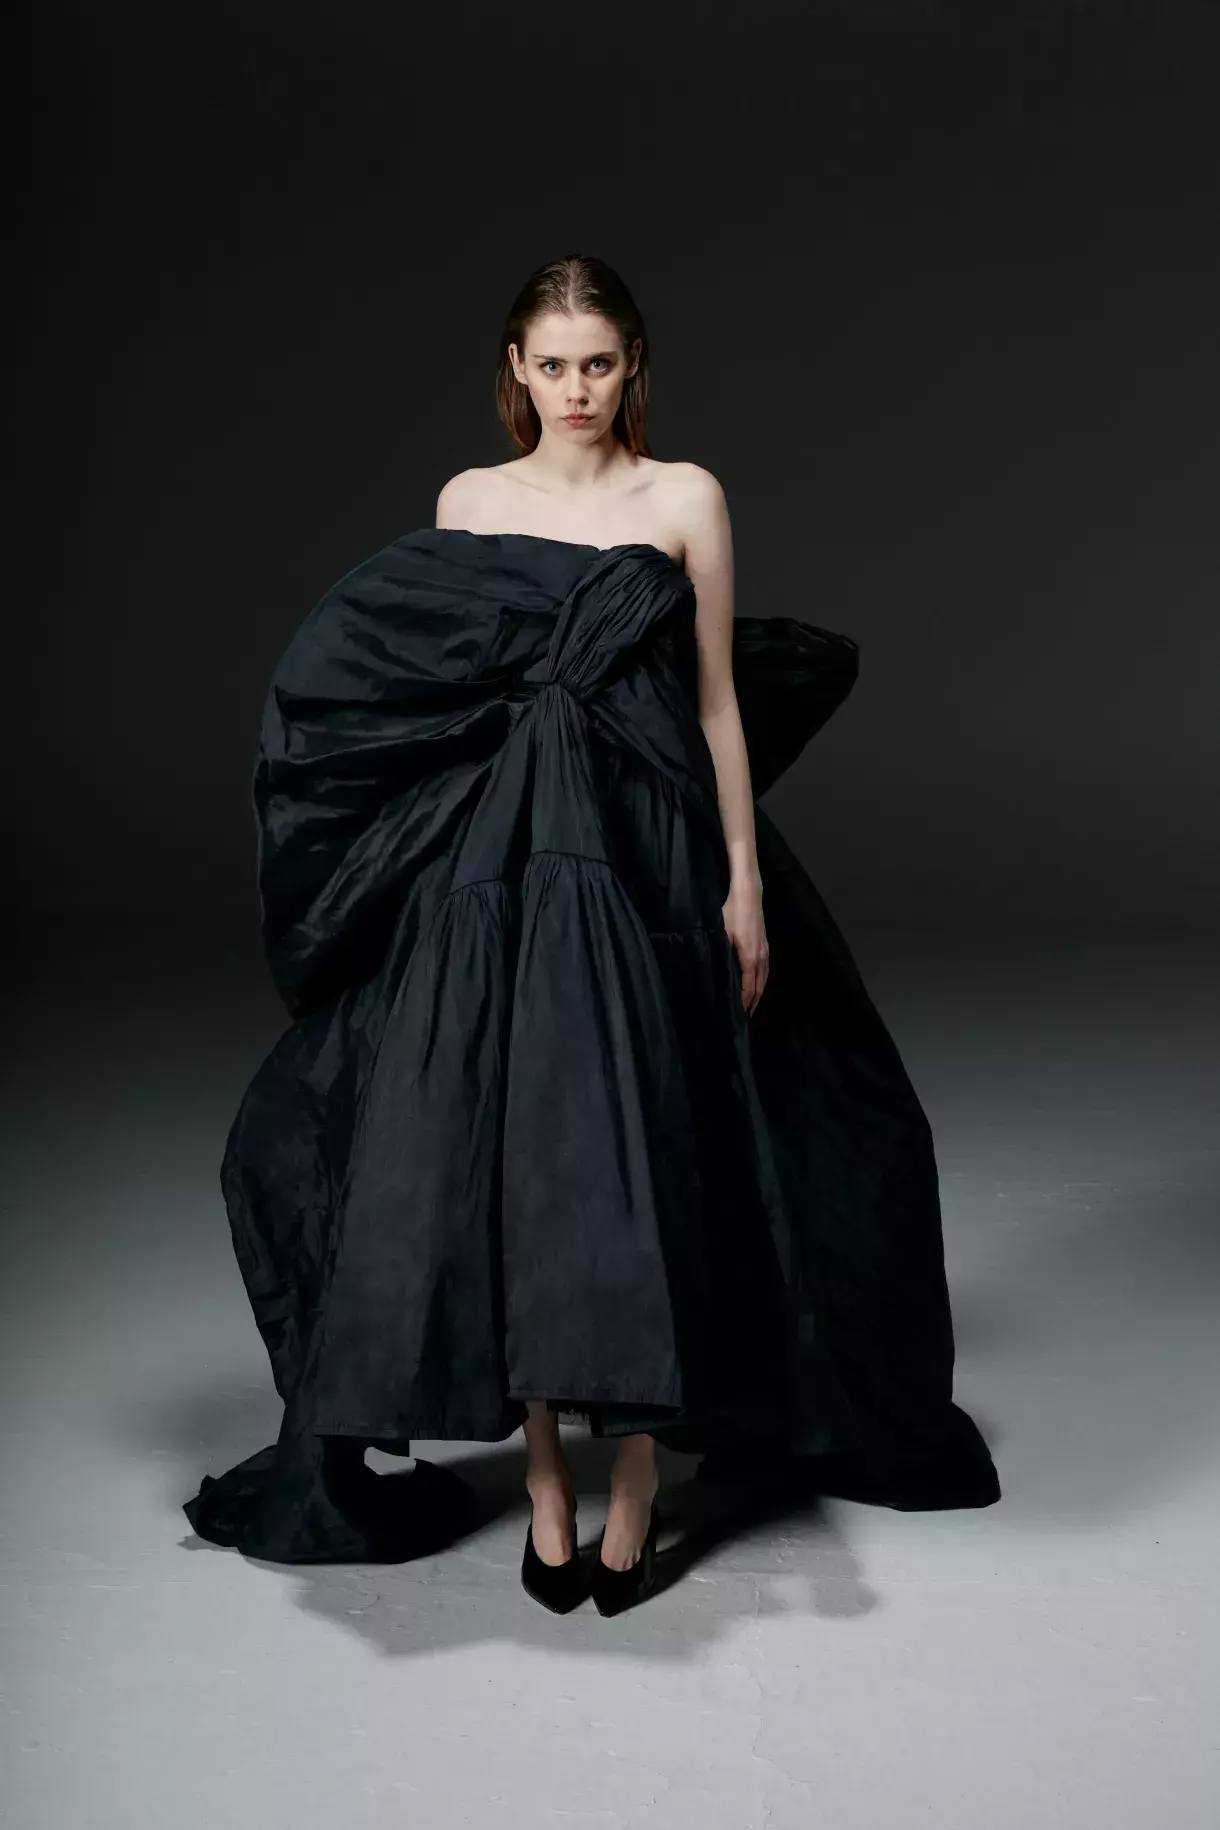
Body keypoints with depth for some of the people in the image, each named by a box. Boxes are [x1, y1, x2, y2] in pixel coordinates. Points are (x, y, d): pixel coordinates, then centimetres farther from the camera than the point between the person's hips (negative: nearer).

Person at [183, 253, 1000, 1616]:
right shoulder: (468, 501, 9)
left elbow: (719, 700, 3)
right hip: (497, 870, 2)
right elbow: (435, 695, 12)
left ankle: (633, 1488, 9)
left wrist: (746, 883, -1)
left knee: (637, 1168, -3)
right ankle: (546, 1490, 10)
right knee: (505, 1168, -1)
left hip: (643, 865, -2)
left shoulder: (685, 499, 4)